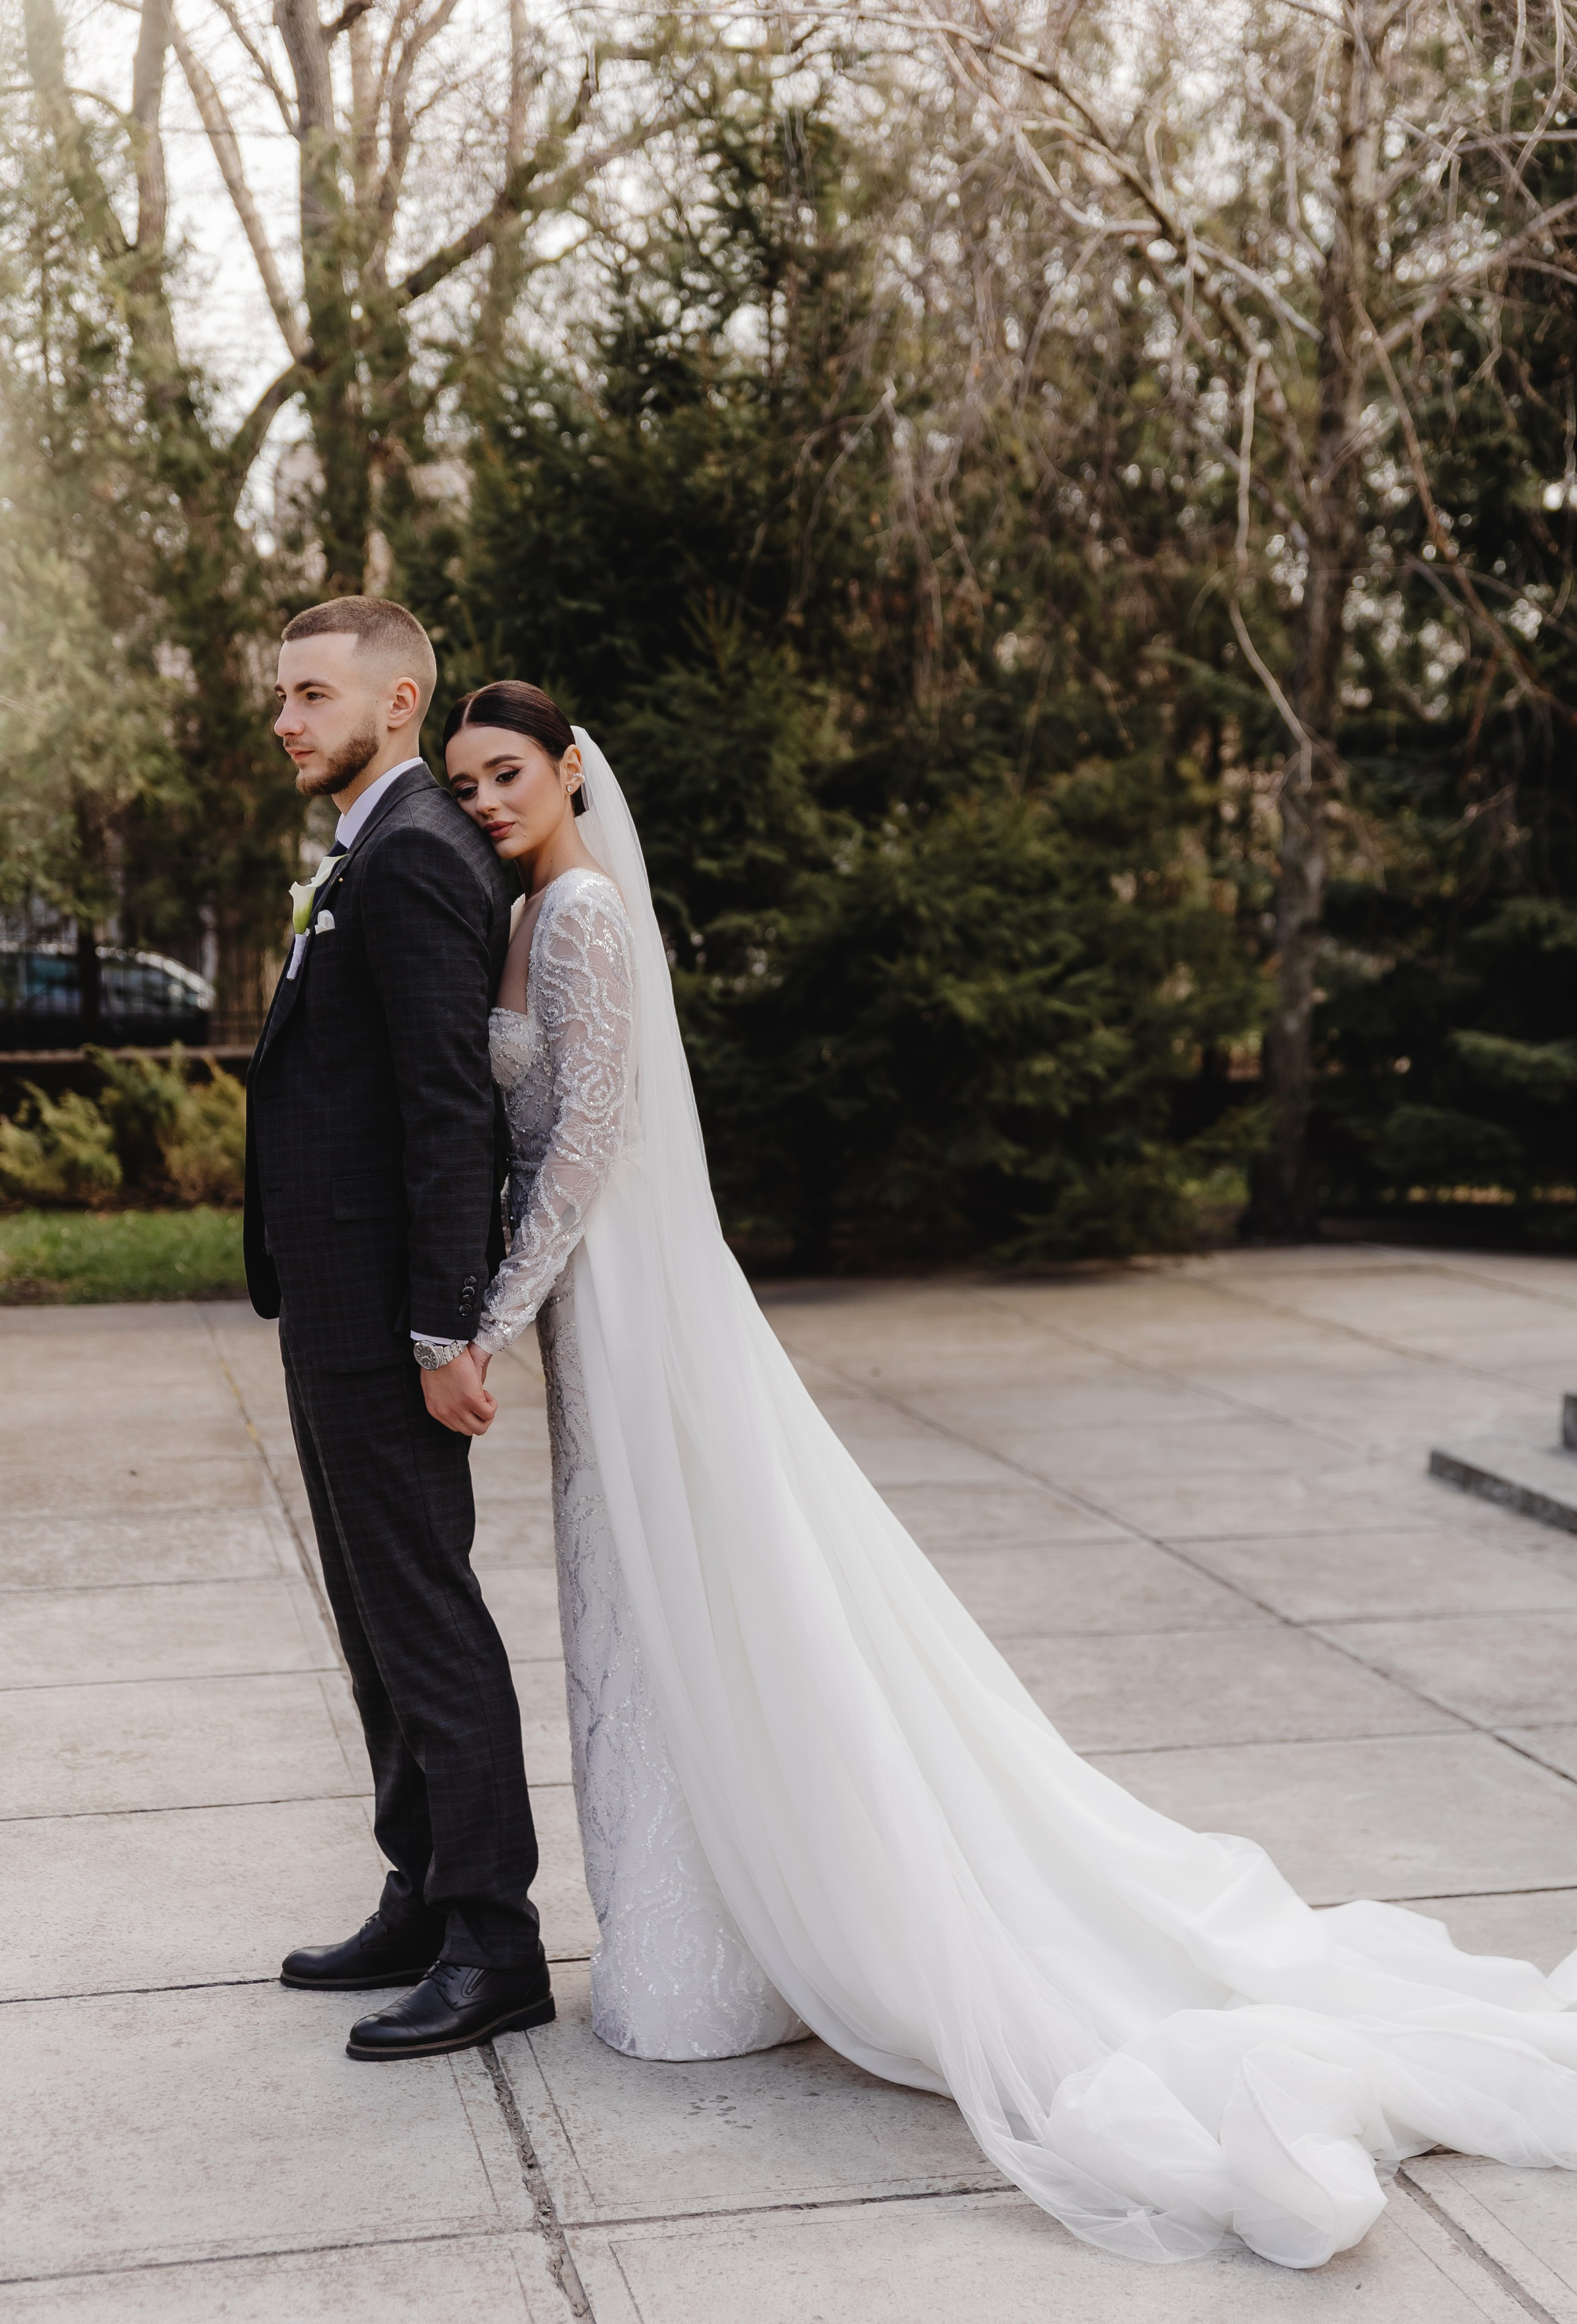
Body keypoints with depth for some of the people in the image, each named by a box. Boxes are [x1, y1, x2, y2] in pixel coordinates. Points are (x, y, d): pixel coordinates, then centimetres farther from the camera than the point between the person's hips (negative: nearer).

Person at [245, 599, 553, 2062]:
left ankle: (494, 1943, 7)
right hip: (340, 1312, 11)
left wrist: (443, 1333, -23)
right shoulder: (367, 858, 18)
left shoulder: (414, 857, -15)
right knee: (382, 1619, 16)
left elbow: (450, 1108, -21)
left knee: (425, 1617, -3)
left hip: (385, 1321, -11)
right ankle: (425, 1906, 28)